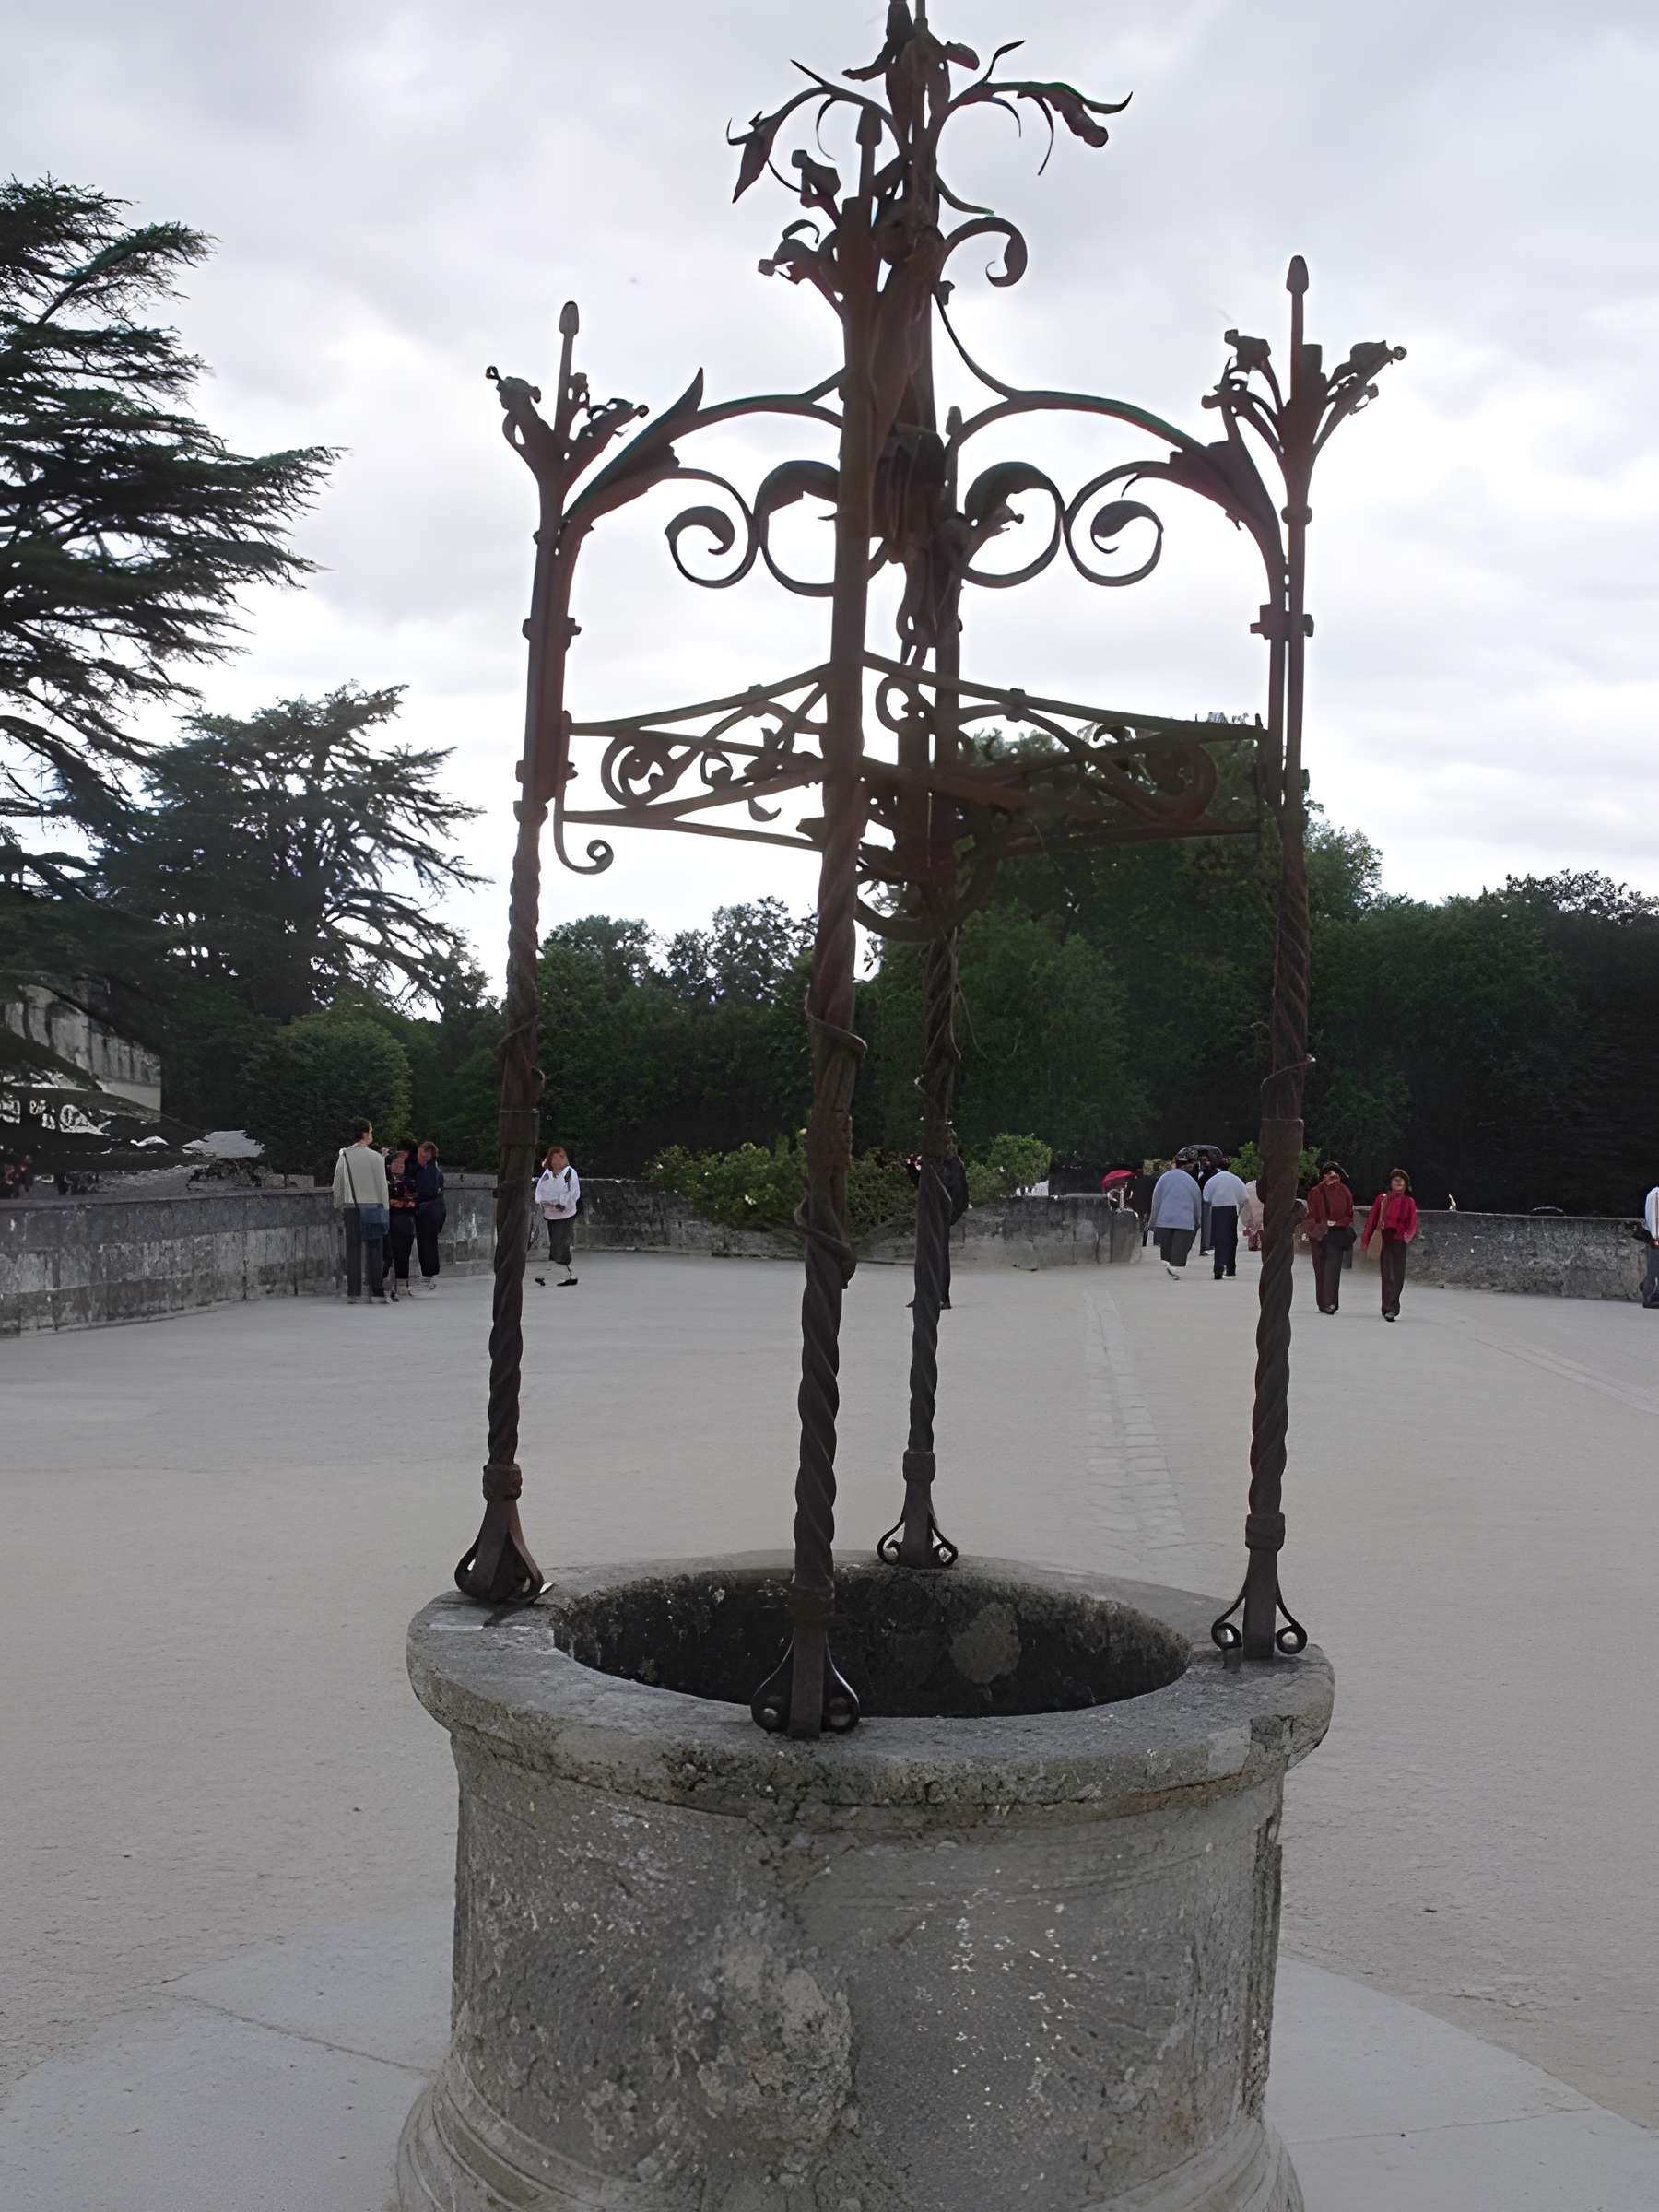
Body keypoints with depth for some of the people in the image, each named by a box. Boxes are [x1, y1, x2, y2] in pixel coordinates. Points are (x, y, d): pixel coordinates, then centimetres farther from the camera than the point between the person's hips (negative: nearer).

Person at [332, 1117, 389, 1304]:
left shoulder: (343, 1157, 4)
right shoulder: (375, 1157, -6)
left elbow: (337, 1186, 7)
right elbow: (382, 1186, -5)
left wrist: (340, 1205, 20)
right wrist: (386, 1210, 2)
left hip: (351, 1206, 3)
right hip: (372, 1205, -3)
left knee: (353, 1249, 5)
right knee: (374, 1249, 0)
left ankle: (353, 1292, 4)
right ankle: (377, 1292, -3)